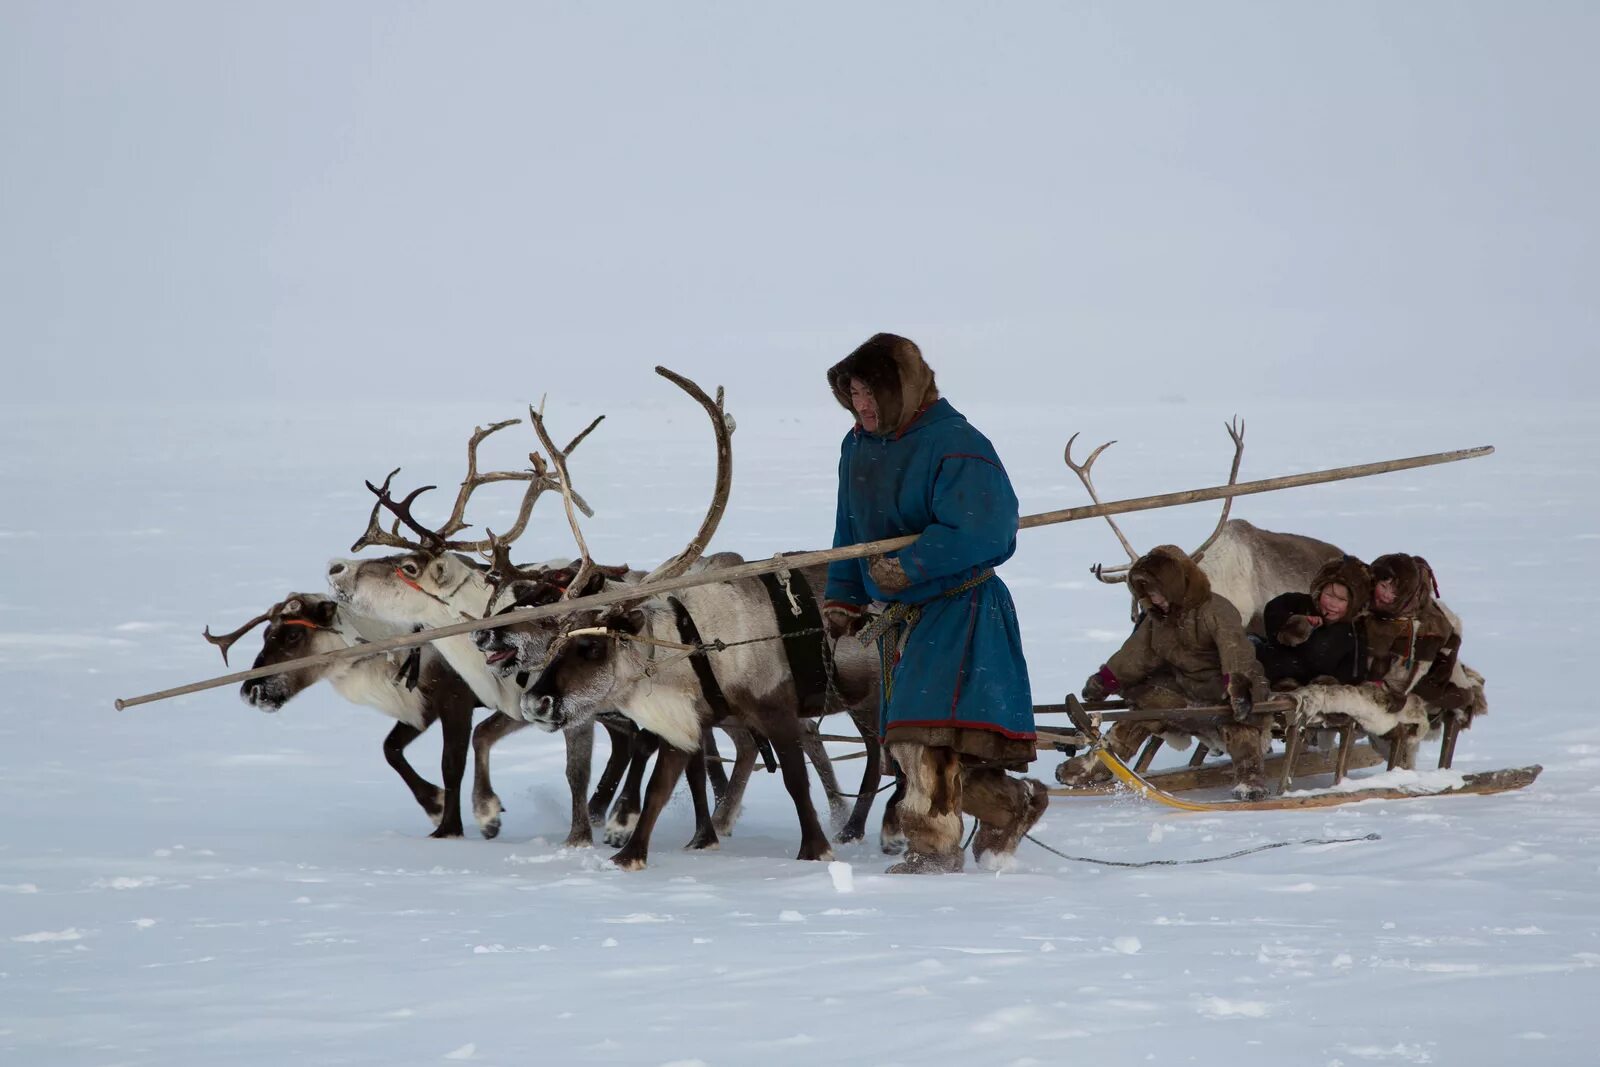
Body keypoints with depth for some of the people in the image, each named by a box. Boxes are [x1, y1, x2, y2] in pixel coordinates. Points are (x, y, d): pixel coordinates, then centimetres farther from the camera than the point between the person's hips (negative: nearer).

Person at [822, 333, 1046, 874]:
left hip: (957, 608, -9)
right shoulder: (859, 447, 11)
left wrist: (906, 568, -25)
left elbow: (977, 531, -24)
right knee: (907, 742, 9)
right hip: (899, 615, 9)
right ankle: (1013, 804, 23)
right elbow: (851, 530, 21)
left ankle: (932, 847, -12)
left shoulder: (956, 447, -16)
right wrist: (842, 596, 15)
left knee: (929, 732, -18)